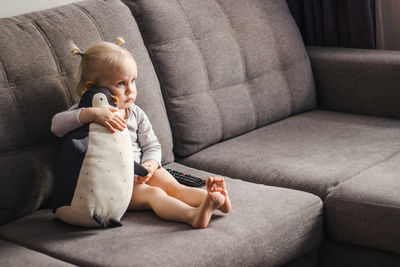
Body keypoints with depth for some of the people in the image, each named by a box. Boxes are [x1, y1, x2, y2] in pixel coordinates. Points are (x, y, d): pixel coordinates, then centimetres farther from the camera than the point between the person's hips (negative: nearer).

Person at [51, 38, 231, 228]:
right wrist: (91, 114, -40)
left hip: (140, 174, 6)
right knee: (152, 194, -29)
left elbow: (151, 145, 11)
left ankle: (214, 198, -41)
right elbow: (57, 125, -24)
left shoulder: (136, 114, 10)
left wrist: (150, 164, -15)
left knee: (172, 185, -20)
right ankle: (193, 215, -52)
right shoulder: (85, 113, -5)